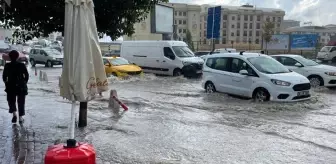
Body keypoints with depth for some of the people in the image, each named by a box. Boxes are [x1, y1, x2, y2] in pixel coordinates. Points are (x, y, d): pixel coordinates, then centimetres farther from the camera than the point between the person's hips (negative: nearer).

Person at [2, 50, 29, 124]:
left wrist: (7, 84, 11)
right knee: (21, 102, 10)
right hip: (21, 87, 0)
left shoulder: (7, 66, -4)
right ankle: (20, 118, 9)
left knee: (11, 101, 14)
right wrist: (24, 83, 7)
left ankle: (14, 114, -9)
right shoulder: (22, 65, -4)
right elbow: (27, 76, -5)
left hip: (11, 87, 0)